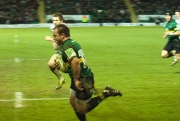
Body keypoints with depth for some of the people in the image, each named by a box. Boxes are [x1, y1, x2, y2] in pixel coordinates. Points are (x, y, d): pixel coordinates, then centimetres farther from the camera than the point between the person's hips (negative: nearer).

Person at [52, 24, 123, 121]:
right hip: (84, 77, 10)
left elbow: (75, 62, -38)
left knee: (81, 110, 2)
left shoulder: (67, 46, -21)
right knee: (73, 102, 21)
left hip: (83, 81, -10)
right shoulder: (72, 42, 10)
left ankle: (106, 93, -1)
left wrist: (76, 80, -29)